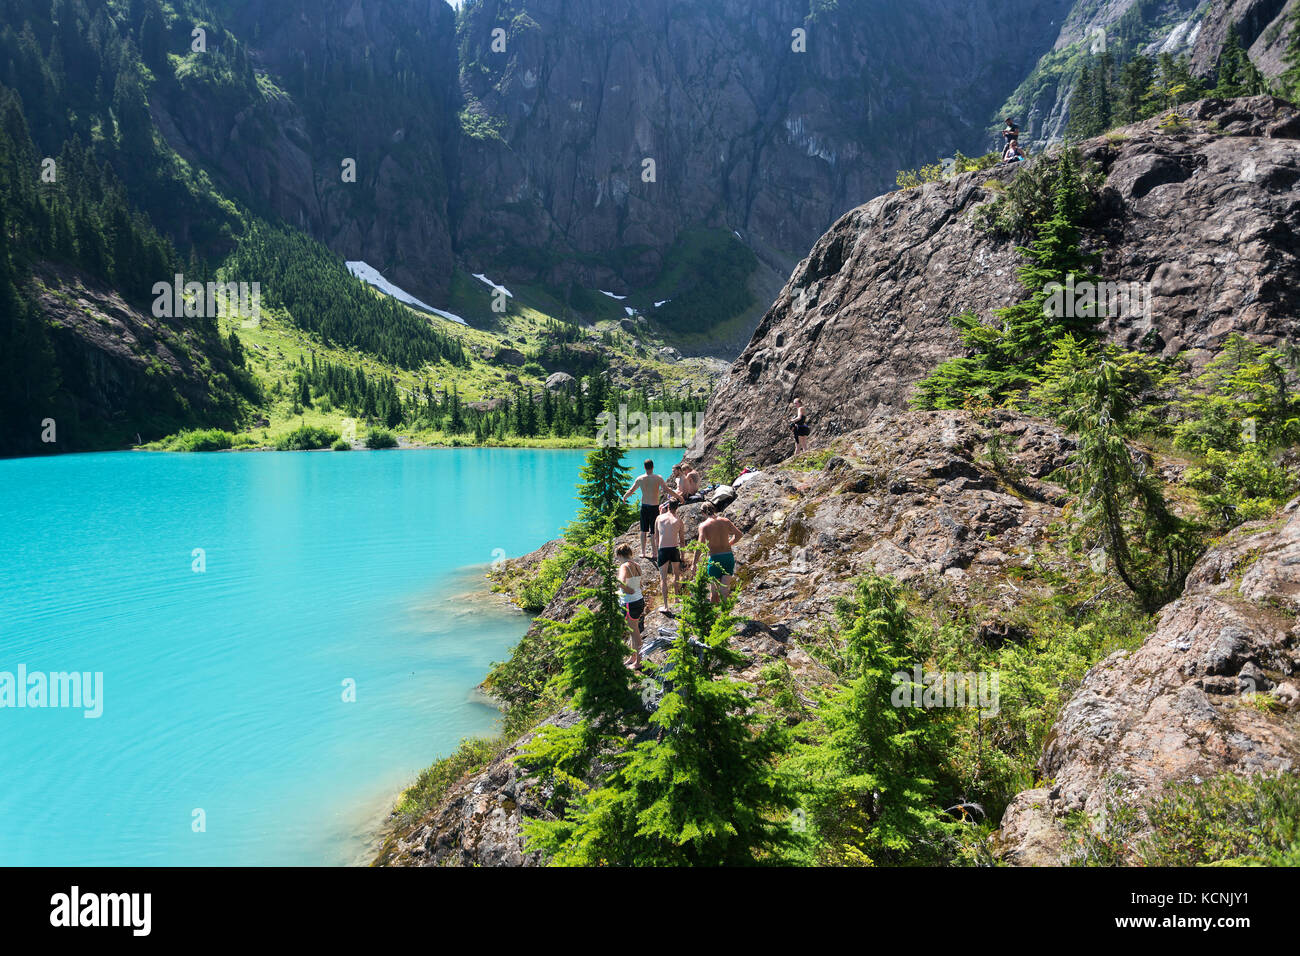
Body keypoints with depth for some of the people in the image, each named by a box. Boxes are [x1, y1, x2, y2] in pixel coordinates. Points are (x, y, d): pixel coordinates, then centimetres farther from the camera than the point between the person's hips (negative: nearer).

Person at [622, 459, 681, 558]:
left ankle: (643, 552, 20)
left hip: (644, 506, 3)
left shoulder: (640, 479, -2)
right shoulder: (658, 478, -11)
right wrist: (678, 496, -1)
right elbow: (667, 490, -12)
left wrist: (624, 497, 28)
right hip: (654, 507, -3)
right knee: (654, 531, 4)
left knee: (643, 530, 14)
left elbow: (631, 490, 9)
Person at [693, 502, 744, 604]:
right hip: (729, 556, 3)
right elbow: (739, 534, 9)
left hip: (715, 558, -3)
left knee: (714, 592, 11)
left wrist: (694, 564, -11)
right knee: (724, 591, -1)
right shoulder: (725, 521, 4)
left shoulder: (704, 525, -6)